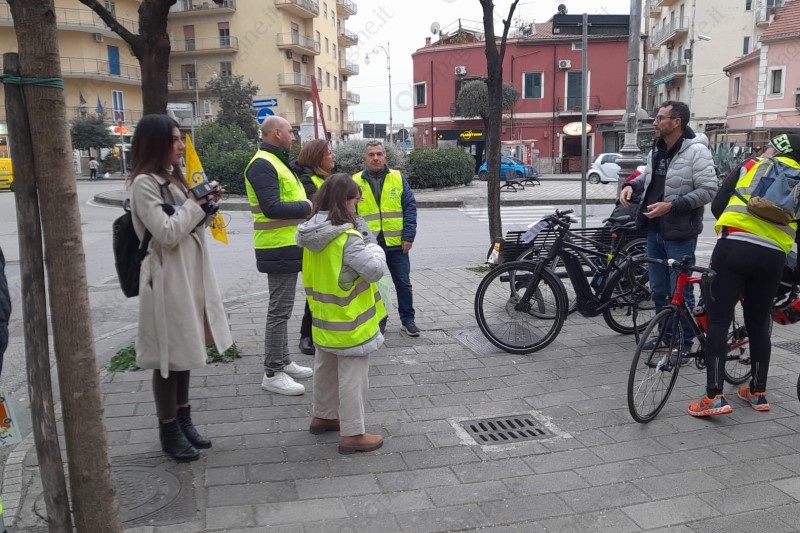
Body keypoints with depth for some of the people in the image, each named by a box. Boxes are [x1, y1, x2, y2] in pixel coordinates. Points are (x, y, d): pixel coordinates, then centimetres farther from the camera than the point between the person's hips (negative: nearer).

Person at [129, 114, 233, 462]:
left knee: (185, 351, 16)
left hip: (192, 274, 9)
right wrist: (195, 203, -11)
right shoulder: (144, 183, -14)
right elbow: (168, 234, -21)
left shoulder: (174, 178, 13)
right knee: (169, 356, 2)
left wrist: (206, 204, 2)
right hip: (168, 279, -9)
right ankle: (169, 431, 16)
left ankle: (184, 420, 29)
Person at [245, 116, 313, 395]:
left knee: (282, 308, 17)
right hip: (279, 249, -11)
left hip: (286, 246, 11)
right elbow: (271, 207, -25)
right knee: (279, 310, -5)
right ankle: (272, 374, 3)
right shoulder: (262, 164, -16)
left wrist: (306, 205, 1)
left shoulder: (275, 162, 17)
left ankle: (283, 362, 28)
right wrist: (306, 206, -14)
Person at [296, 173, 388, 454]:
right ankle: (352, 434, 10)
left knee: (326, 369, 23)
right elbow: (375, 270, -25)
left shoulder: (312, 234, 1)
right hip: (349, 323, -8)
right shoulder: (348, 238, -24)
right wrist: (375, 249, -5)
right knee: (352, 377, 2)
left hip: (324, 319, 8)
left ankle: (322, 416, 39)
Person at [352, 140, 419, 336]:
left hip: (396, 243, 0)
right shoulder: (355, 181, 2)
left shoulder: (398, 178, 2)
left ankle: (407, 319, 22)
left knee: (403, 283, 8)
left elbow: (409, 207, 0)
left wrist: (409, 236, -7)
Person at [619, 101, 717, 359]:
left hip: (679, 233, -7)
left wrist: (672, 205, -25)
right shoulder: (657, 149, 8)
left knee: (680, 292, 1)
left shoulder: (696, 151, -15)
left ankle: (684, 344, 16)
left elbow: (708, 190, -17)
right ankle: (666, 336, 32)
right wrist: (631, 185, 2)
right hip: (654, 230, 7)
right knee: (658, 290, 17)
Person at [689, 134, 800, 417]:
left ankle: (714, 396, -5)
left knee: (718, 321, 0)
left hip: (734, 248, -2)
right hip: (773, 257, 3)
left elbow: (717, 205, 12)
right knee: (759, 324, 17)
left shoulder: (750, 166, 15)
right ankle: (758, 393, 29)